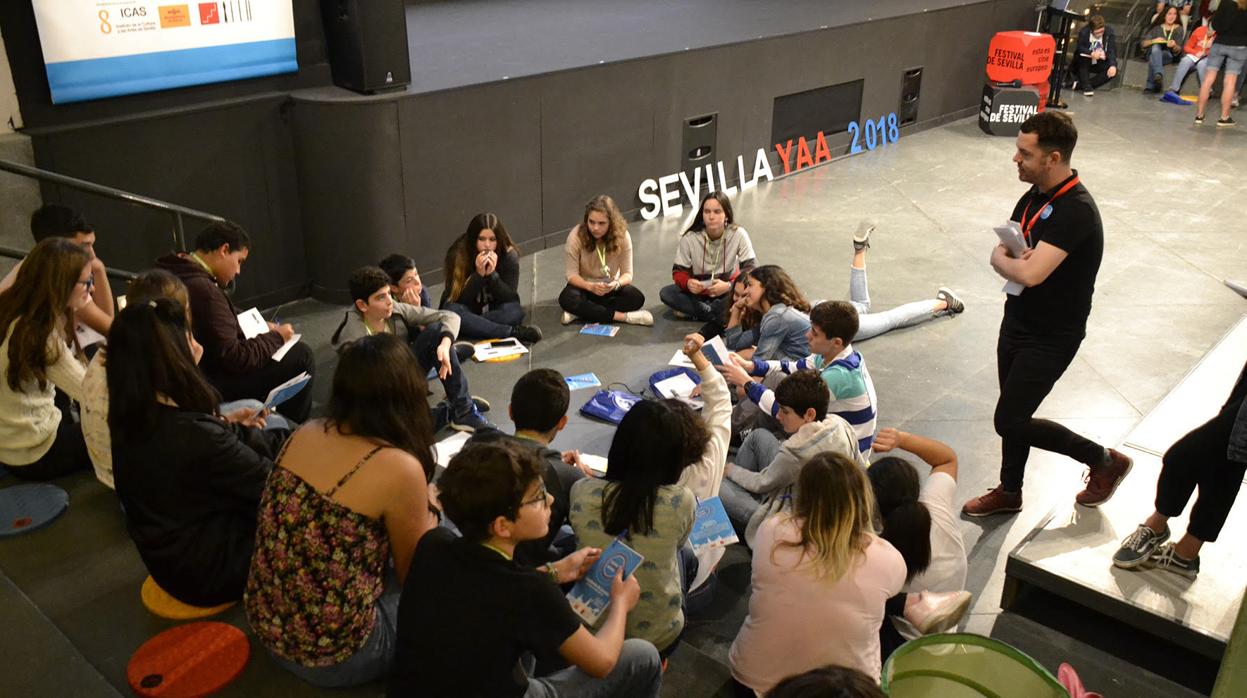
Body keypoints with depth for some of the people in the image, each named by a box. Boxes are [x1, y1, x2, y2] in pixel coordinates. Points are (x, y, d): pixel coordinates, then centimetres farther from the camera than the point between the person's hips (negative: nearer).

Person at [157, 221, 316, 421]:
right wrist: (276, 337, -11)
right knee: (301, 356, -8)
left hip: (195, 376, 10)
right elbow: (234, 358, -25)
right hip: (210, 387, -10)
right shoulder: (203, 290, -28)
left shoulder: (179, 273, 4)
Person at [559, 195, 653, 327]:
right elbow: (571, 274, -18)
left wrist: (616, 284, -38)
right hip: (586, 286, -1)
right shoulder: (576, 235, -22)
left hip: (610, 287, 1)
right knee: (567, 299, -34)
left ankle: (582, 312, -25)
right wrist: (591, 286, -39)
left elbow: (627, 273, -14)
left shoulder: (622, 236, -18)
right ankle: (624, 317, -31)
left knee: (637, 298, -27)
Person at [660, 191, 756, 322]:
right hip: (699, 291, 1)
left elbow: (750, 268, -18)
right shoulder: (690, 238, -17)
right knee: (666, 293, -24)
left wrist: (729, 286, -36)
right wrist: (688, 283, -35)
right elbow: (679, 271, -10)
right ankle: (719, 313, -25)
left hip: (728, 290, -1)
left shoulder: (738, 234, -20)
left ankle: (694, 311, -22)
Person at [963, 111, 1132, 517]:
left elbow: (1030, 273, -34)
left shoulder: (1075, 210, -27)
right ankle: (1009, 492, 37)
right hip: (1018, 321, 8)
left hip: (1052, 336, -8)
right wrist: (1013, 259, -18)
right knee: (1014, 412, 18)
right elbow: (1000, 250, 5)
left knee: (1010, 421, -4)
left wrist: (1005, 260, -13)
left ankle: (1104, 460, 18)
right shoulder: (1035, 194, 2)